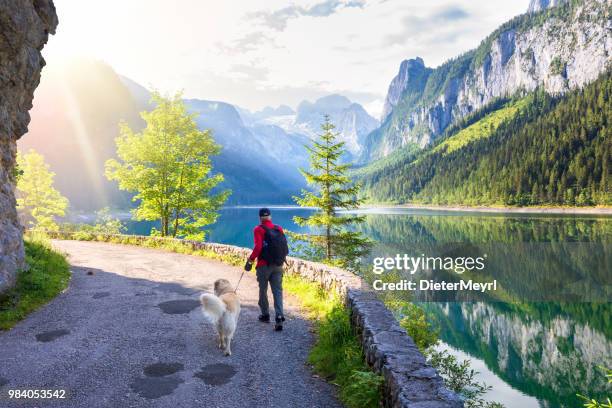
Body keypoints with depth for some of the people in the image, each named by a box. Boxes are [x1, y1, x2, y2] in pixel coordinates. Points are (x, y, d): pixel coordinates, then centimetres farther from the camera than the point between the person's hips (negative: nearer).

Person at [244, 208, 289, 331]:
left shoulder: (258, 229, -7)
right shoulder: (279, 229, 6)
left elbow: (258, 247, -18)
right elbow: (284, 246, 4)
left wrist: (250, 260, -9)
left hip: (264, 265, -3)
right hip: (278, 265, 3)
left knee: (263, 290, 14)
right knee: (278, 291, 3)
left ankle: (265, 315, 26)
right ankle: (279, 317, -10)